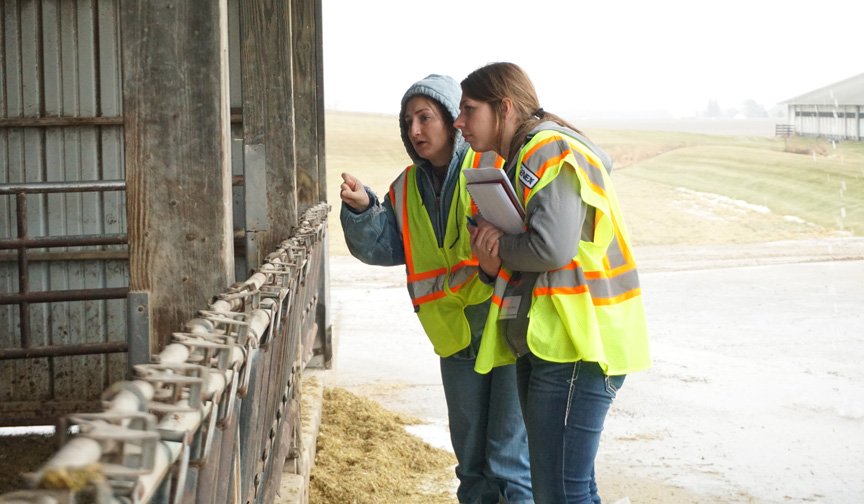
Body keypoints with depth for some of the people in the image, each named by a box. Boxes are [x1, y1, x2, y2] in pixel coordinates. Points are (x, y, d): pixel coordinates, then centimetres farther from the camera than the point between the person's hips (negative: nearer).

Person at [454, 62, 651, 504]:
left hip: (576, 348, -11)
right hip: (541, 345, 11)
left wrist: (497, 246, -7)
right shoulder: (521, 160, 19)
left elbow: (551, 247, -26)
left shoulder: (551, 152, -12)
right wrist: (492, 265, -2)